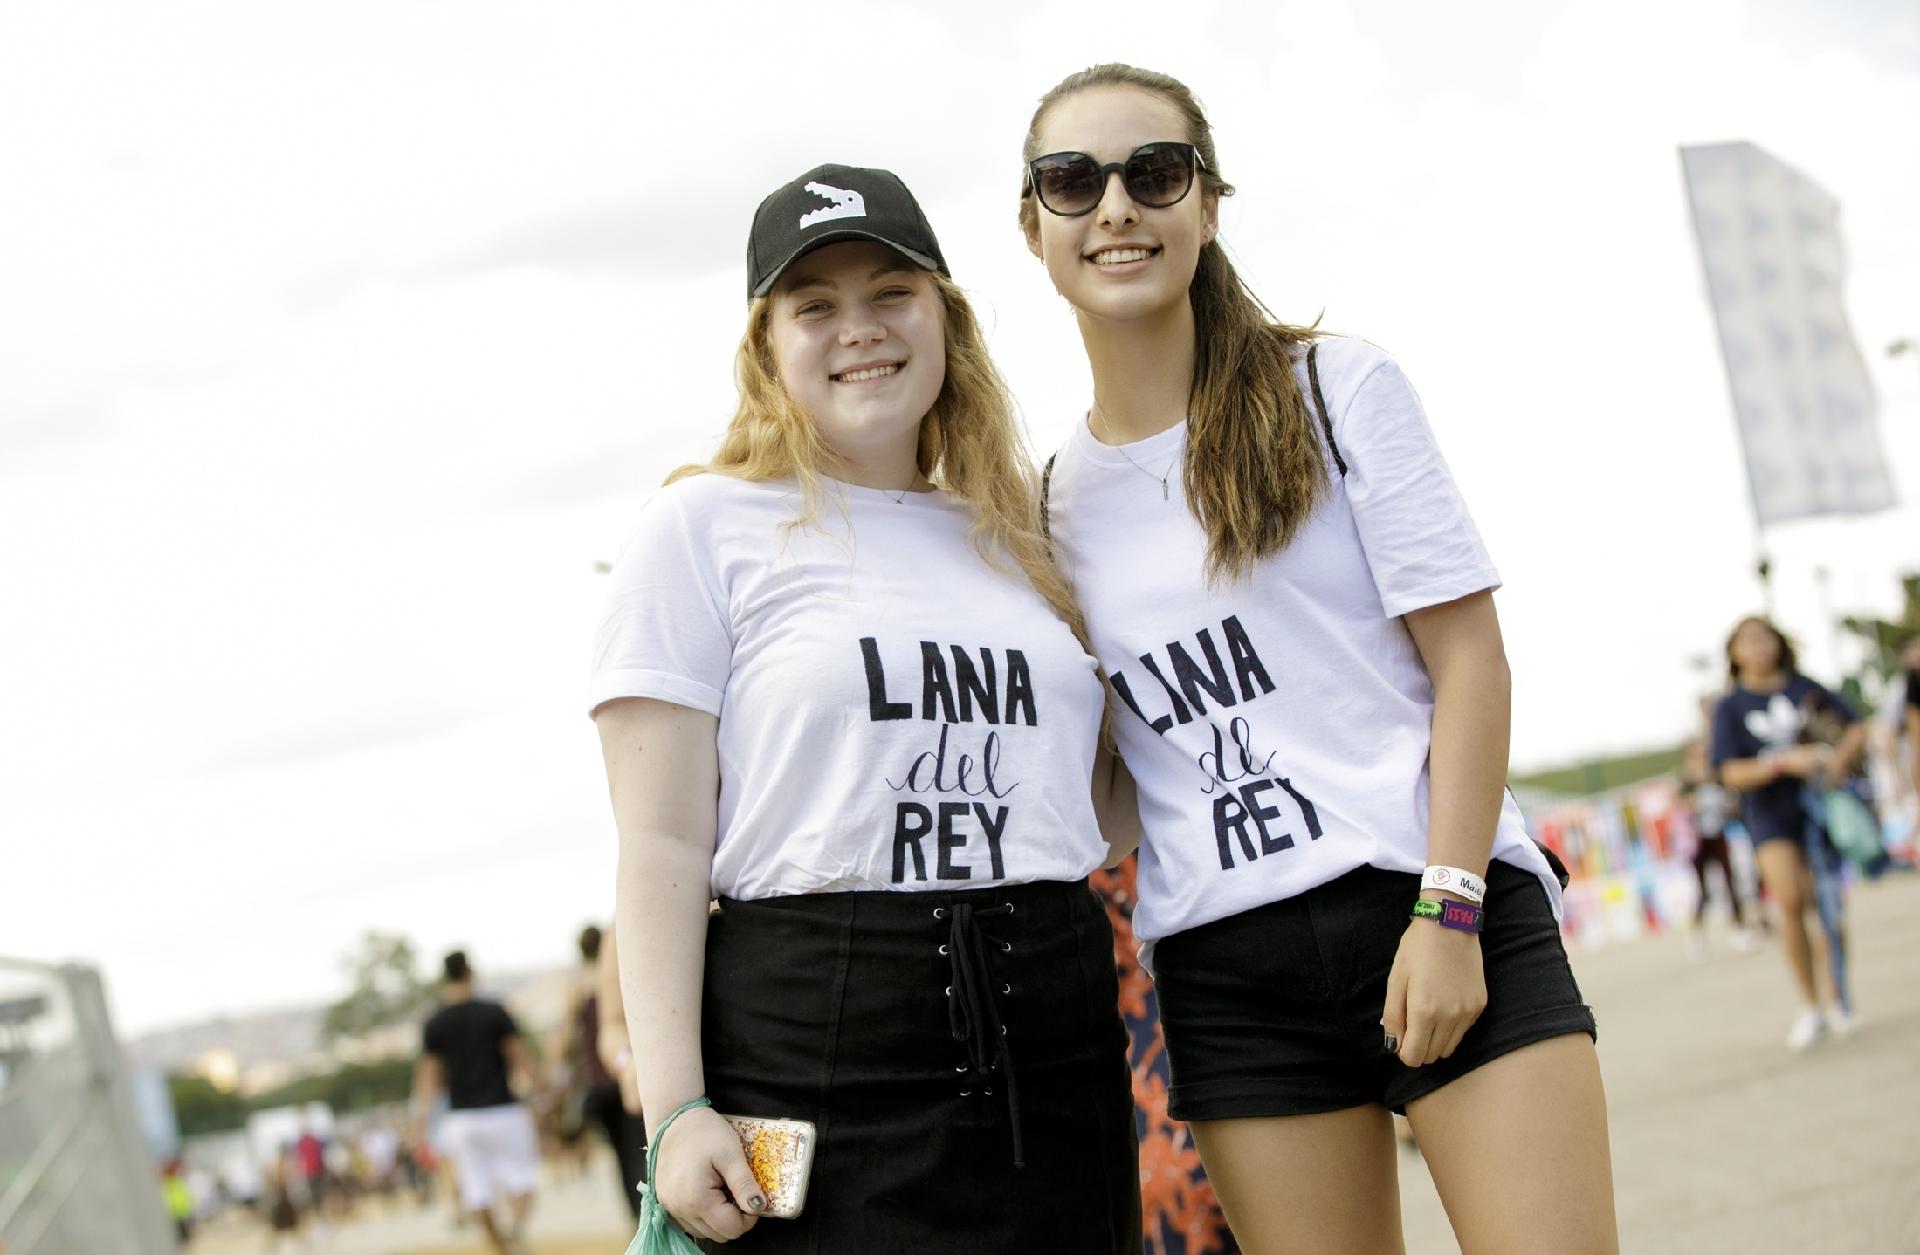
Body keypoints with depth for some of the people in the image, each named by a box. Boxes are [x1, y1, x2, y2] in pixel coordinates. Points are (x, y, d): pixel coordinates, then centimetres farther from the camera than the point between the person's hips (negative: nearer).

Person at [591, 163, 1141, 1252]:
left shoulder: (1015, 542, 18)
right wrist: (676, 1110, -13)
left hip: (1054, 1044, 5)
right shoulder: (706, 526, 3)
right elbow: (664, 846, -5)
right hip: (815, 1046, -5)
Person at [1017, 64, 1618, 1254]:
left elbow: (1468, 655, -4)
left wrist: (1447, 909, -13)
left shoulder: (1337, 389, 2)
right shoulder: (1058, 498, 11)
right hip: (1229, 969, 3)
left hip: (1443, 912, -3)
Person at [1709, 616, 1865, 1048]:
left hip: (1818, 803, 2)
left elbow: (1856, 727, 9)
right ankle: (1809, 1007, -7)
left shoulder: (1803, 688, 5)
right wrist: (1785, 762, -20)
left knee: (1827, 906, 0)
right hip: (1769, 814, -1)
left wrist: (1840, 759, -11)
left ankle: (1837, 1002, 17)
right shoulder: (1730, 707, 1)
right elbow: (1731, 772, -7)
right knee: (1789, 901, -18)